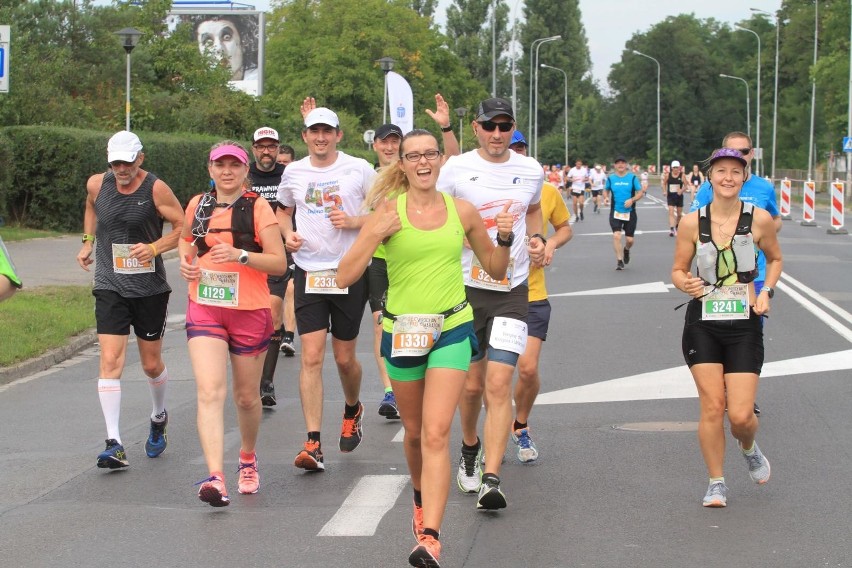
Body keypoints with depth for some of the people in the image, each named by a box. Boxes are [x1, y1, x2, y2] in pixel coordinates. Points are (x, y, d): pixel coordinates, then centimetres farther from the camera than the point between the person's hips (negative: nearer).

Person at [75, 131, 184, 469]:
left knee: (151, 364, 11)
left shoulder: (156, 189, -10)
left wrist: (155, 247, -19)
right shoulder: (97, 184, 1)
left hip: (150, 289, -2)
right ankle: (114, 444, -16)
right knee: (110, 361, -13)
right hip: (109, 287, 2)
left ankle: (159, 419, 41)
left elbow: (183, 226, -5)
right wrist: (88, 242, 18)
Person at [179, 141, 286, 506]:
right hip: (204, 309, 1)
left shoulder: (257, 208, -4)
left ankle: (248, 459, 40)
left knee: (246, 396, 12)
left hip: (250, 311, -1)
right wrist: (186, 261, 6)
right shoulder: (198, 205, 7)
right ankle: (215, 477, -25)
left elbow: (279, 264, -8)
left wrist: (240, 255, -23)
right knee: (210, 392, -16)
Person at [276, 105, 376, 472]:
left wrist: (355, 221, -14)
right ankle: (313, 444, -11)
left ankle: (352, 411, 40)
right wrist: (287, 234, 2)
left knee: (344, 358, 6)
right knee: (311, 356, -9)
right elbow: (284, 211, 23)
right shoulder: (293, 172, 7)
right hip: (309, 272, 1)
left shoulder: (359, 169, -1)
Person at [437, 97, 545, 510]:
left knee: (498, 383, -12)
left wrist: (536, 237, 5)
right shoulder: (456, 169, -3)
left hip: (512, 290, 0)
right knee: (471, 384, 9)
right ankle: (469, 449, 38)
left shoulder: (531, 171, 5)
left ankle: (491, 479, -13)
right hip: (466, 288, 0)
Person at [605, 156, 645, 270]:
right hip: (615, 212, 0)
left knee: (629, 239, 4)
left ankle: (626, 250, 40)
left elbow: (640, 193, -2)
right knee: (616, 235, -18)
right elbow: (606, 190, 18)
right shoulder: (611, 178, 1)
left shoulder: (632, 177, -3)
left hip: (630, 212, 0)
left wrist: (632, 200, -20)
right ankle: (619, 260, -9)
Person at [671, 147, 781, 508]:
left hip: (744, 326, 0)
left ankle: (749, 449, 30)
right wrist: (686, 284, -17)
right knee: (712, 406, -4)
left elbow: (774, 259, 14)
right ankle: (716, 483, 15)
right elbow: (678, 270, 5)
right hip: (703, 325, 0)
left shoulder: (759, 219, -4)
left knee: (741, 415, -6)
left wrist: (766, 291, -2)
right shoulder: (692, 222, -4)